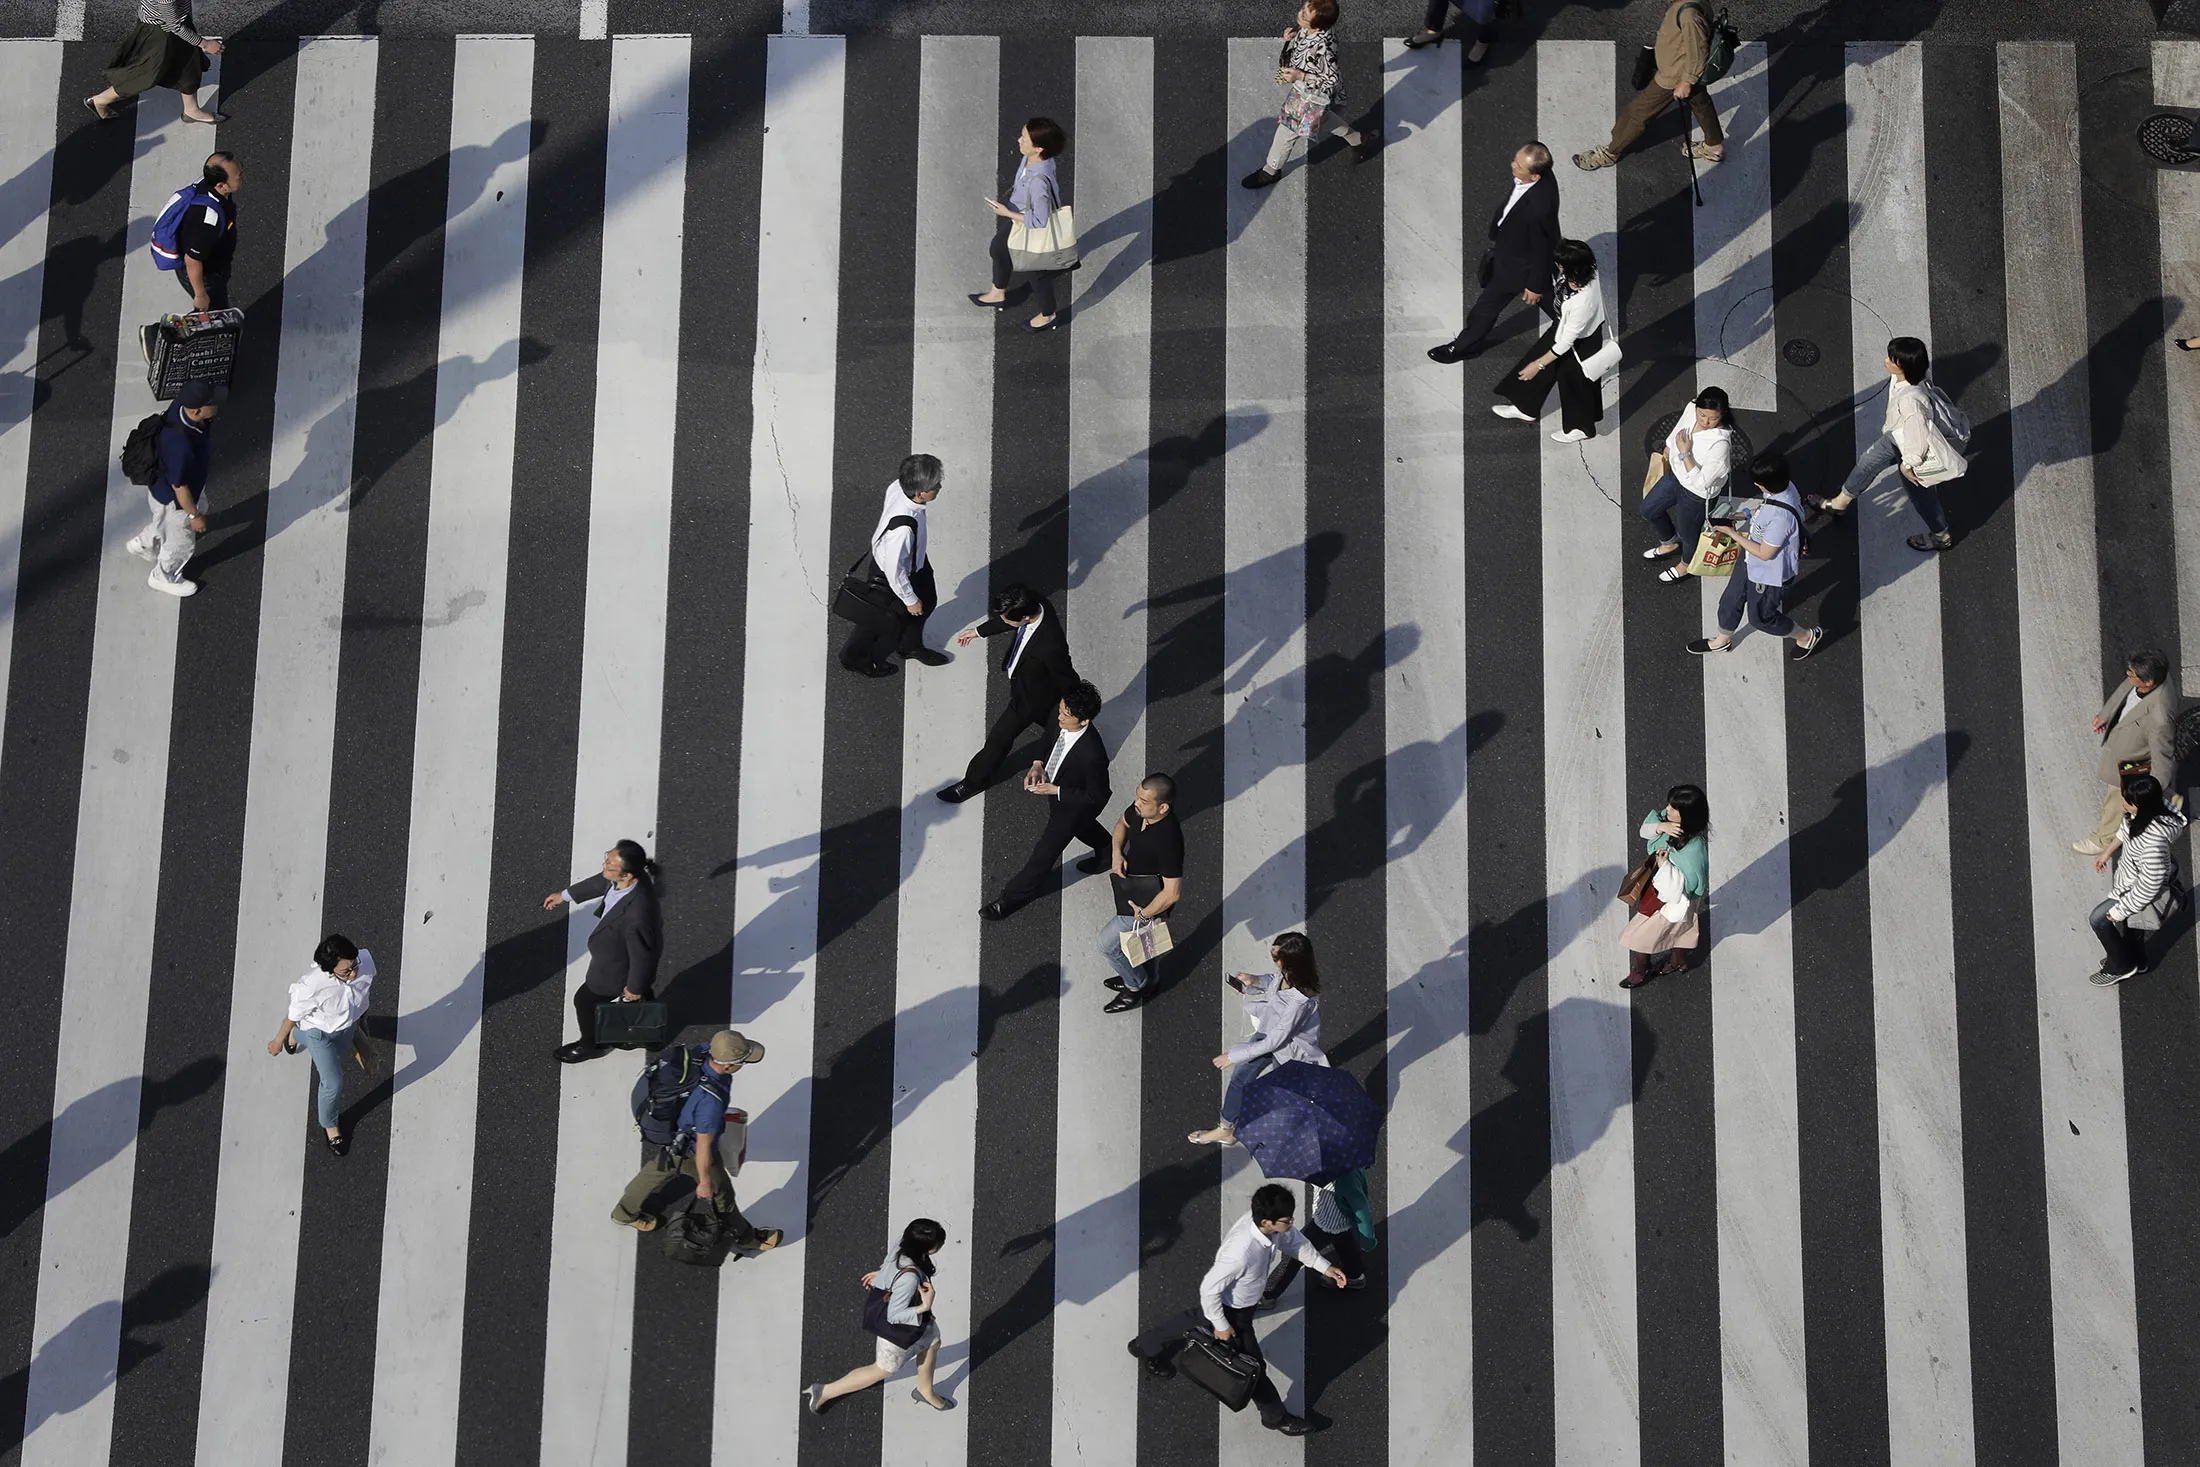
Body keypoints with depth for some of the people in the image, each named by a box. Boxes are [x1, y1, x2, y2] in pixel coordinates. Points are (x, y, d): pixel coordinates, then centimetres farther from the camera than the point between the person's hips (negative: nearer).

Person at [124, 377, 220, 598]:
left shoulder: (181, 404, -24)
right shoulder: (181, 446, -47)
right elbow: (179, 487, -30)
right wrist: (194, 515, -13)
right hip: (173, 498, -7)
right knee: (181, 541, 24)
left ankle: (143, 544, 62)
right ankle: (164, 577, 53)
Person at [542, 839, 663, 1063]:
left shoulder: (637, 914, -49)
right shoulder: (632, 875, -26)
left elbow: (641, 954, -30)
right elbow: (602, 882, -1)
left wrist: (634, 987, -10)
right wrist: (565, 895, 14)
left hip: (619, 967, -6)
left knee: (586, 1001, 20)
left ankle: (591, 1045, 50)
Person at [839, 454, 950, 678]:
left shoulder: (899, 486, -26)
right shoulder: (903, 529, -47)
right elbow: (894, 569, -32)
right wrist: (910, 599, -14)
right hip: (893, 575, -7)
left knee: (926, 601, 31)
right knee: (890, 620, 22)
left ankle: (911, 646, 60)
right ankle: (856, 658, 52)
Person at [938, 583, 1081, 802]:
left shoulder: (1051, 646, -46)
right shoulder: (1035, 602, -25)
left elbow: (1068, 681, -27)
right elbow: (1008, 619, 0)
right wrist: (978, 631, 12)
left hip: (1031, 696, -7)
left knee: (999, 738, 13)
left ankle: (974, 781, 37)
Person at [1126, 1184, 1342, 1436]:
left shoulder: (1271, 1225, -25)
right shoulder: (1240, 1253, -47)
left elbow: (1294, 1240, 0)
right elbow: (1209, 1289, -33)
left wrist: (1324, 1267, -2)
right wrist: (1221, 1326, -19)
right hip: (1231, 1310, -8)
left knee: (1199, 1319, 34)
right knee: (1253, 1364, 12)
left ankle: (1146, 1345, 59)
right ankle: (1275, 1416, 38)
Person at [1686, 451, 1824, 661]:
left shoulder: (1782, 517, -43)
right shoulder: (1783, 486, -16)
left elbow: (1764, 553, -29)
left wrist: (1733, 534, -22)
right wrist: (1745, 515, -3)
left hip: (1769, 574, -8)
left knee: (1761, 617, 18)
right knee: (1730, 600, 26)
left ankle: (1808, 636, 43)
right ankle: (1722, 641, 54)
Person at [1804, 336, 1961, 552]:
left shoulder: (1911, 400, -47)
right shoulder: (1900, 378, -23)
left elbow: (1918, 437, -35)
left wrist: (1908, 464, -16)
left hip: (1914, 450, -8)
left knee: (1919, 492, 20)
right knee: (1867, 461, 28)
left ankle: (1942, 536, 49)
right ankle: (1840, 503, 55)